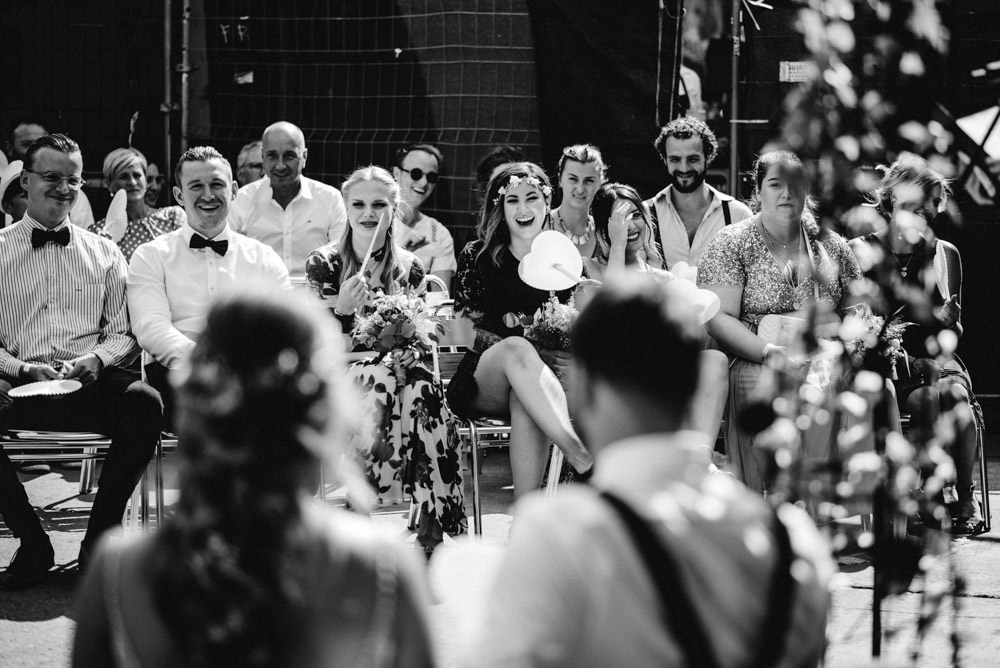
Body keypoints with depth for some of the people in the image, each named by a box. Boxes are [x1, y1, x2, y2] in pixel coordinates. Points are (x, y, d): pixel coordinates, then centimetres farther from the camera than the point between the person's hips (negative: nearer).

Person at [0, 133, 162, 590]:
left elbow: (126, 333, 12)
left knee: (144, 401, -31)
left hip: (91, 382, 1)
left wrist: (97, 359, -9)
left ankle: (100, 538, -16)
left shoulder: (103, 253, 18)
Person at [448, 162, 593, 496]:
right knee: (517, 347, -37)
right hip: (481, 383, -1)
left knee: (524, 399, -38)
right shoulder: (477, 257, 6)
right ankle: (582, 455, -51)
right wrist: (532, 355, -14)